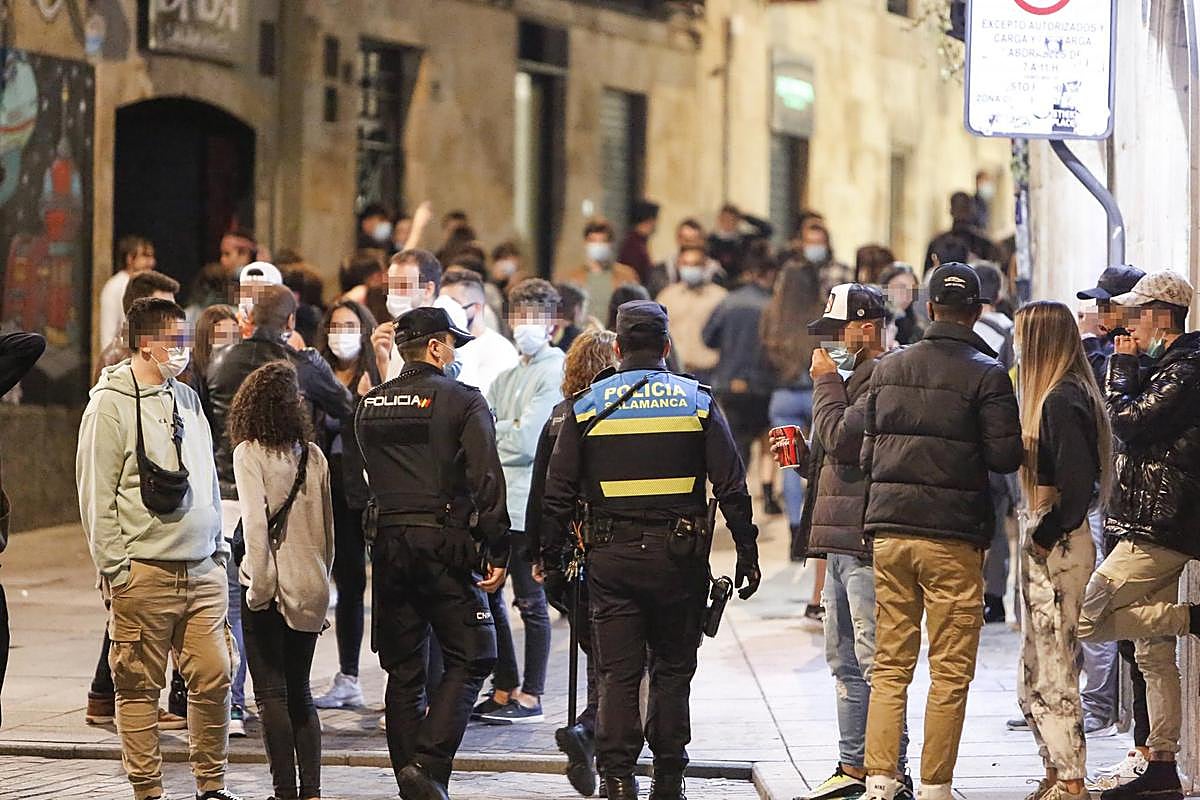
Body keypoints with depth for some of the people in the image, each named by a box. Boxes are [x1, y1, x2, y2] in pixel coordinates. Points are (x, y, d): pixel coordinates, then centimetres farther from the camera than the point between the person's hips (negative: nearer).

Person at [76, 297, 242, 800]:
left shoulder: (187, 399, 15)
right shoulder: (111, 405, -5)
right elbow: (96, 494, -8)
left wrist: (219, 548, 17)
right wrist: (114, 568, -11)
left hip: (203, 569, 6)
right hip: (144, 573, -6)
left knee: (214, 676, 1)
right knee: (140, 688, -1)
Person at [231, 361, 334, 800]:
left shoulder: (250, 453, -9)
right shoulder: (313, 456, 6)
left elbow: (255, 522, -19)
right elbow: (327, 530, 11)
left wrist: (260, 585, -15)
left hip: (271, 589, -5)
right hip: (311, 588, 5)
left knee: (272, 694, 0)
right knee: (300, 693, 14)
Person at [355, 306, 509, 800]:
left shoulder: (370, 405, 12)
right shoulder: (463, 401, -5)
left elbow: (364, 482, 16)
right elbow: (486, 481, -11)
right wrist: (498, 552, -10)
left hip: (388, 545, 5)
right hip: (445, 542, -5)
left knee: (403, 669, 10)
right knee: (470, 658, 0)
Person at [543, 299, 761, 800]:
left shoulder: (587, 406, 3)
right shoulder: (697, 402, 2)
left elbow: (558, 494, 2)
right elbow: (732, 487, -1)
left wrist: (551, 555, 11)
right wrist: (747, 553, 4)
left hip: (611, 557, 0)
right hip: (679, 555, 0)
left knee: (618, 673, 3)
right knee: (673, 670, 10)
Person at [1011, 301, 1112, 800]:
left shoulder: (1061, 399, -17)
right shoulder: (1065, 394, 13)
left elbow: (1077, 479, -24)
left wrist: (1048, 533, -16)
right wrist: (1041, 531, 11)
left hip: (1057, 545, -10)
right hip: (1048, 539, 10)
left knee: (1053, 671, -6)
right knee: (1035, 677, 14)